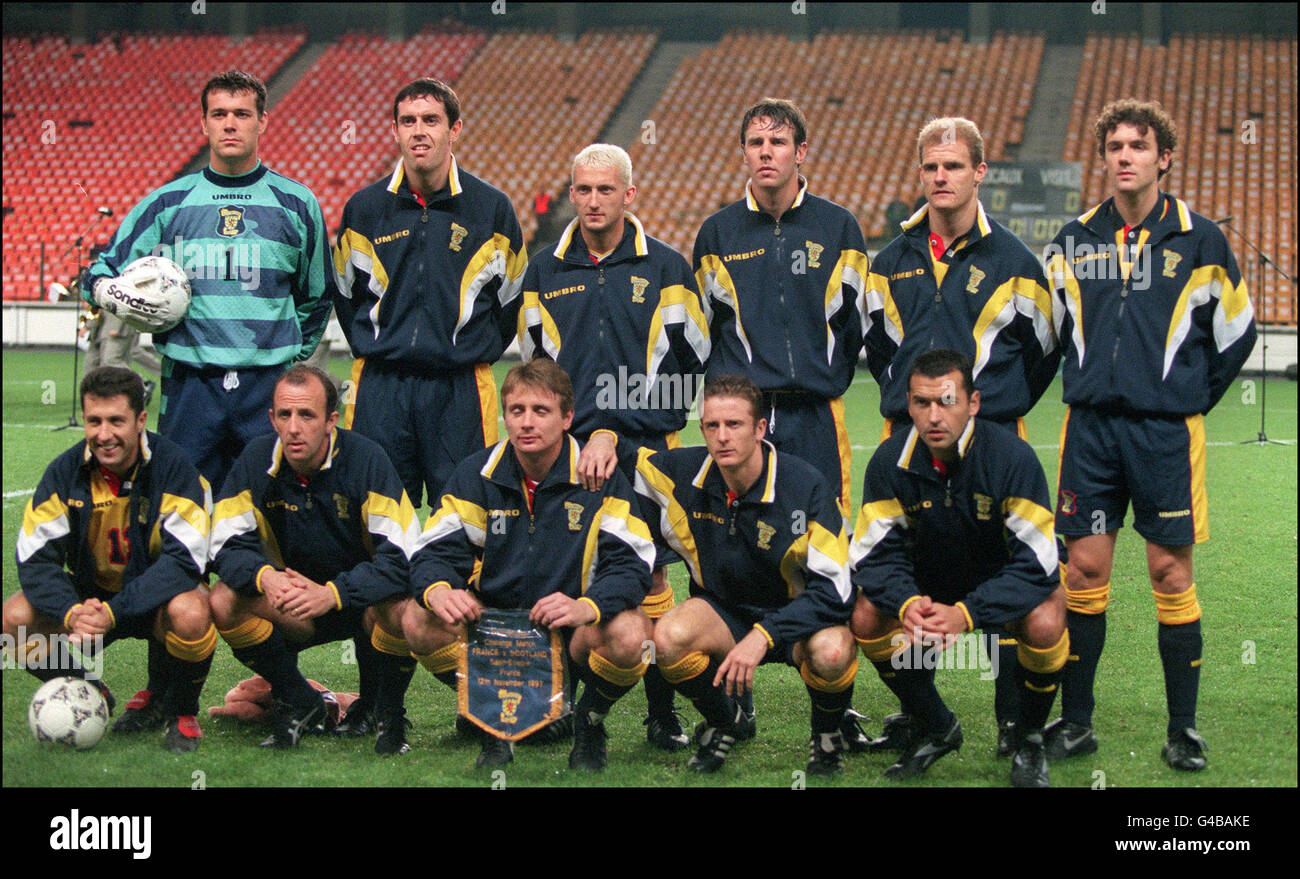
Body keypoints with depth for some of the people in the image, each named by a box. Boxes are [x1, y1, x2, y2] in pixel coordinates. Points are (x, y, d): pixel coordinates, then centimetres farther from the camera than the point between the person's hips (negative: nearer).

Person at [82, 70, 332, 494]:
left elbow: (315, 296, 18)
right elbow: (102, 272, 13)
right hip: (190, 383, 0)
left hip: (271, 384, 0)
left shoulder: (296, 204, 8)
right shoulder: (167, 203, 8)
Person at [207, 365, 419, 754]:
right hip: (295, 613, 3)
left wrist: (332, 593, -36)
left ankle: (384, 711, -3)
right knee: (224, 601, -22)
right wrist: (264, 576, -32)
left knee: (402, 612, -36)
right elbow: (227, 546, -9)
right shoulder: (257, 460, -9)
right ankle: (299, 704, -1)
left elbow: (404, 557, -25)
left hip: (364, 601, -3)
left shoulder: (365, 459, -20)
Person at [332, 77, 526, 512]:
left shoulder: (492, 208, 1)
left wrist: (475, 351, 7)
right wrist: (375, 347, 12)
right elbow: (344, 293, 17)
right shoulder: (364, 208, 6)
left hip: (460, 389, -1)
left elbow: (510, 300, 10)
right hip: (380, 388, 1)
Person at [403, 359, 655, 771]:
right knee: (419, 621, -24)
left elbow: (631, 563, -14)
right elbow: (435, 550, -4)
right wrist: (438, 592, -30)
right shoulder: (477, 474, -1)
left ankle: (589, 722, 1)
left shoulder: (599, 476, -8)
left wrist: (587, 607, -35)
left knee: (628, 636, -34)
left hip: (574, 631, -2)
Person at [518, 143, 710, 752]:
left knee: (650, 577, -3)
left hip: (645, 450, -2)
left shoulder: (665, 268, 4)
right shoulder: (545, 272, 10)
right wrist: (584, 436, 0)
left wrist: (619, 431, -3)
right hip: (567, 449, 2)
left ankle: (662, 713, 6)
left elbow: (691, 362, 4)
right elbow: (533, 367, 13)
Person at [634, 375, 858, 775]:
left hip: (797, 614, -2)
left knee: (831, 651, -37)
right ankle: (723, 723, 3)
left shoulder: (804, 486, -21)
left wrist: (763, 636, -31)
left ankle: (827, 733, 0)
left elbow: (835, 588, -23)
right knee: (669, 637, -30)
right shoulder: (684, 473, -13)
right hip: (725, 612, 3)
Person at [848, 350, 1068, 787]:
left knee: (1044, 624, -35)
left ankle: (1029, 738, -4)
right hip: (929, 583, 3)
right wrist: (907, 603, -37)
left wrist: (967, 613, -42)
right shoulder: (890, 461, -19)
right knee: (867, 618, -22)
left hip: (1005, 580, -3)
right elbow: (874, 554, -14)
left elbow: (1037, 563, -30)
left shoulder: (1012, 457, -29)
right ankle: (936, 730, 3)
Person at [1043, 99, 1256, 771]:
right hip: (1090, 427, 2)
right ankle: (1076, 722, 13)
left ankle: (1183, 729, 9)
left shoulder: (1199, 241, 0)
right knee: (1084, 570, 4)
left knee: (1171, 572, 0)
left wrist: (1191, 399, 10)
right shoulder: (1074, 240, 7)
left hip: (1166, 431, -2)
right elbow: (1053, 327, 20)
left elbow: (1236, 330, 9)